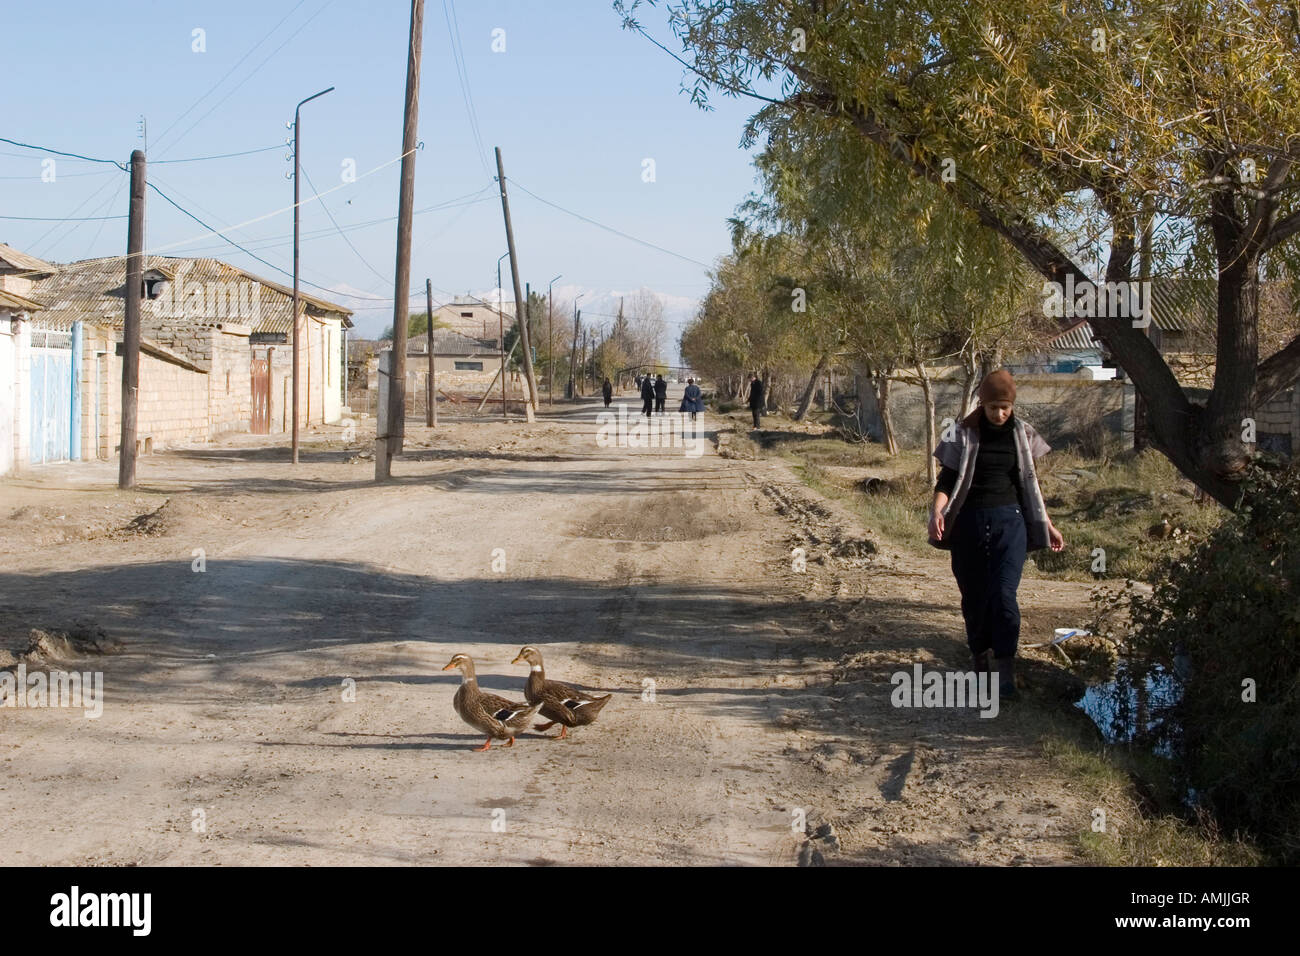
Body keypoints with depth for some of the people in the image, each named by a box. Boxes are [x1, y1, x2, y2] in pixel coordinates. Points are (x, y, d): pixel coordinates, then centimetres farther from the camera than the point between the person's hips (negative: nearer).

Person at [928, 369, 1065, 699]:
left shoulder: (1021, 434, 4)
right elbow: (947, 479, -2)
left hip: (1009, 522, 0)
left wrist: (1047, 524, 14)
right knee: (974, 595, 8)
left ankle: (1005, 670, -12)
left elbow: (1029, 482, 14)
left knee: (1004, 594, -11)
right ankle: (979, 657, 25)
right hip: (970, 521, 0)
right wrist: (937, 510, -21)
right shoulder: (965, 434, -2)